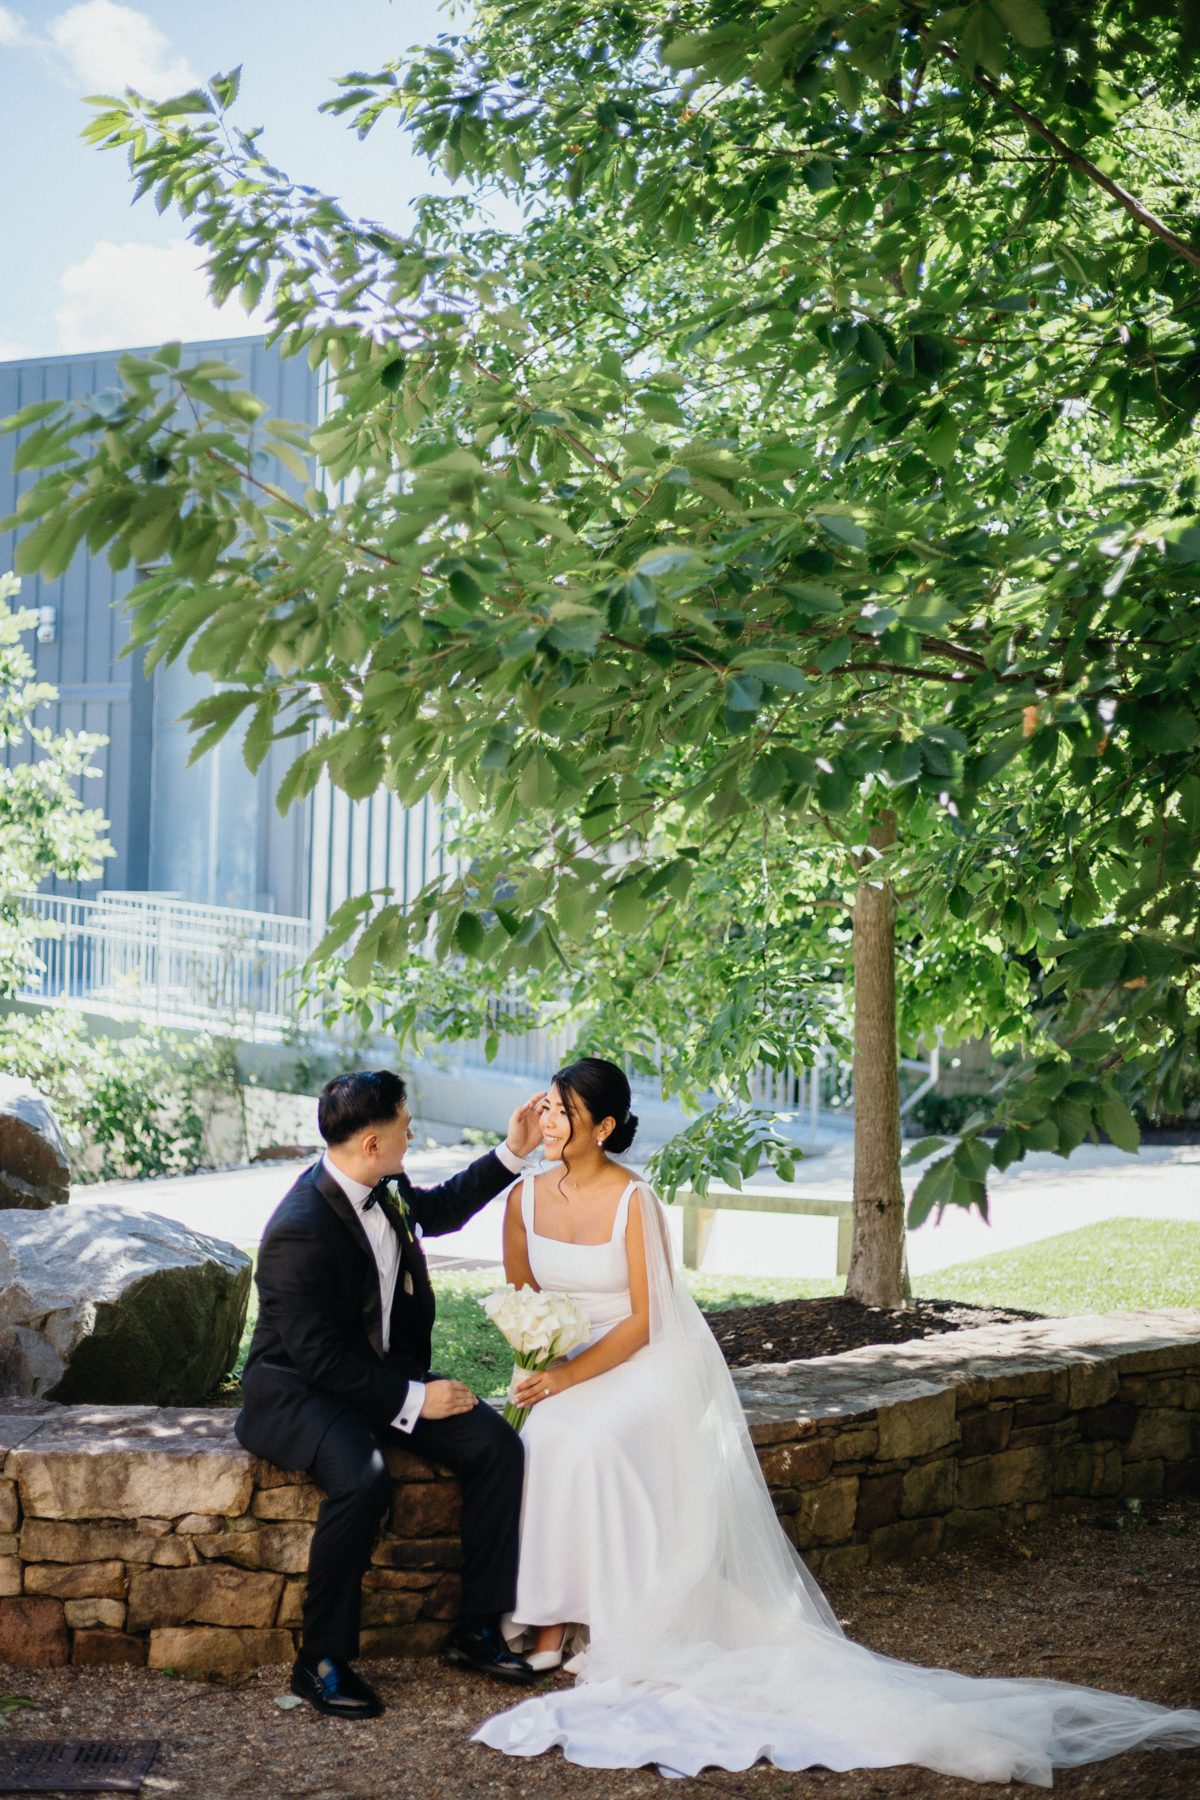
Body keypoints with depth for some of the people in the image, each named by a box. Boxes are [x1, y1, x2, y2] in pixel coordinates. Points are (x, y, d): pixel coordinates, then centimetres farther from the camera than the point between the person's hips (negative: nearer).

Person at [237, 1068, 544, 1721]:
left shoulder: (385, 1190, -1)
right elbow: (319, 1357, -25)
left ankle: (478, 1629, 2)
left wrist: (512, 1153, 16)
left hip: (386, 1372, 9)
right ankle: (321, 1662, -19)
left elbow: (439, 1208, 24)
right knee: (363, 1479, -36)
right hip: (300, 1391, -8)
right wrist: (413, 1399, -23)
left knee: (495, 1444, -9)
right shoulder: (300, 1231, -27)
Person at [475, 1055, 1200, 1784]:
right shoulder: (526, 1198, 1)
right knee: (543, 1437, -28)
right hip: (566, 1362, 5)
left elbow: (642, 1322, -14)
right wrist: (538, 1366, -8)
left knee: (579, 1441, -34)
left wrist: (570, 1377, -24)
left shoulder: (633, 1200, -15)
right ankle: (546, 1614, -20)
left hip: (652, 1362, -5)